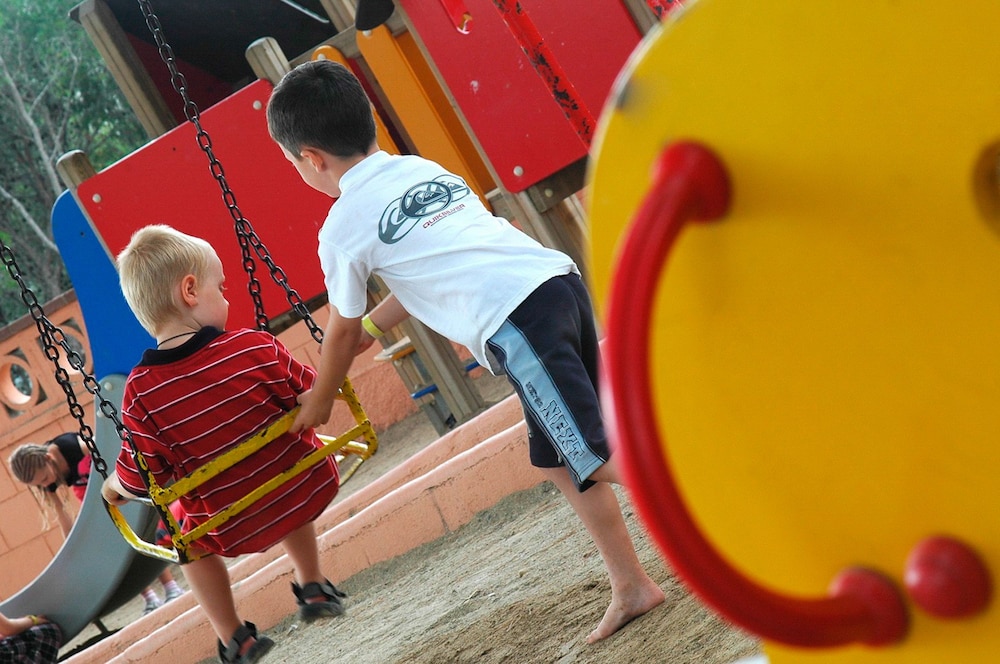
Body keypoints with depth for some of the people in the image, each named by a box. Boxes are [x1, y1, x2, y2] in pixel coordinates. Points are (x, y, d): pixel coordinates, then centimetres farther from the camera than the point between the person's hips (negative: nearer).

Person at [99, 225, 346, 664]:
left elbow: (139, 481, -9)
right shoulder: (254, 348, -18)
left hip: (236, 529, -1)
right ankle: (313, 587, 40)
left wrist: (112, 488, 14)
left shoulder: (141, 393, -18)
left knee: (189, 536, 32)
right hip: (310, 494, 2)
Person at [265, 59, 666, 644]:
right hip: (561, 280, 8)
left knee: (601, 458, -10)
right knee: (559, 461, 19)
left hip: (512, 323, -8)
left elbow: (342, 334, 20)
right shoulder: (425, 169, 24)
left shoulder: (342, 228, 5)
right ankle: (633, 586, 20)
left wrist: (319, 402, 37)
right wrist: (373, 326, 49)